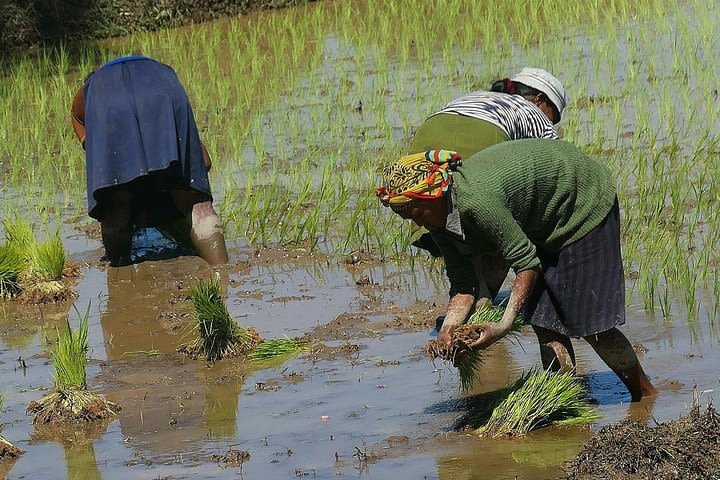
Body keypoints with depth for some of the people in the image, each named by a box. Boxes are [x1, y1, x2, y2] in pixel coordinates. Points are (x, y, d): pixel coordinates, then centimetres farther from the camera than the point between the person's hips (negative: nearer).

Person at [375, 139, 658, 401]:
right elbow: (463, 285, -6)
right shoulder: (441, 214, -8)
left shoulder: (476, 201, -37)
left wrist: (504, 325, -33)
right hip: (546, 223, 9)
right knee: (543, 321, 1)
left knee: (588, 324, -5)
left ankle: (646, 397, 13)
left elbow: (526, 262, -31)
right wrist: (448, 328, -24)